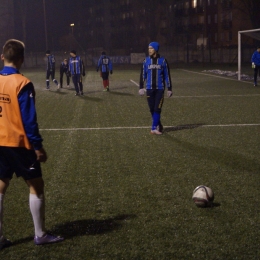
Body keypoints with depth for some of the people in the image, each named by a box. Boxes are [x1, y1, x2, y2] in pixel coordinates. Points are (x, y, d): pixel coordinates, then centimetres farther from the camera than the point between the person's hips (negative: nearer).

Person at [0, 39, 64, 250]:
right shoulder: (22, 83, -16)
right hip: (19, 143, -6)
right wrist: (38, 146, -10)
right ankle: (40, 235, 13)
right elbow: (29, 119, -17)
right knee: (36, 185, 7)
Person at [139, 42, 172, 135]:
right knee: (152, 109, 5)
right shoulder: (146, 61, 5)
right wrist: (141, 87, 0)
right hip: (150, 89, 2)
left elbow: (167, 75, 5)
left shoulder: (162, 61, 1)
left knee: (157, 109, -9)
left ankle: (154, 128, -5)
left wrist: (169, 89, 3)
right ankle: (159, 126, 20)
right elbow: (143, 74, 7)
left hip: (160, 89, -2)